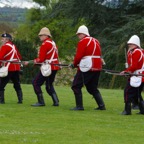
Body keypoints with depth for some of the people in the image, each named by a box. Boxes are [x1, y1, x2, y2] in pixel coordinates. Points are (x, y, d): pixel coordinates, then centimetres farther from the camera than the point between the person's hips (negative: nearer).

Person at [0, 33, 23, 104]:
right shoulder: (13, 46, 17)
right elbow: (19, 56, 23)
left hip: (9, 69, -8)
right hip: (16, 68, 8)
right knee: (17, 85, 14)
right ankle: (20, 99, 9)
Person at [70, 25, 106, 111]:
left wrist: (74, 64, 5)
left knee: (76, 86, 0)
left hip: (86, 68, -8)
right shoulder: (96, 41, 17)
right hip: (97, 68, 8)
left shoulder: (83, 42, -8)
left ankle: (79, 106, -5)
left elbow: (79, 56, -13)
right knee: (93, 88, 18)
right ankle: (101, 105, 8)